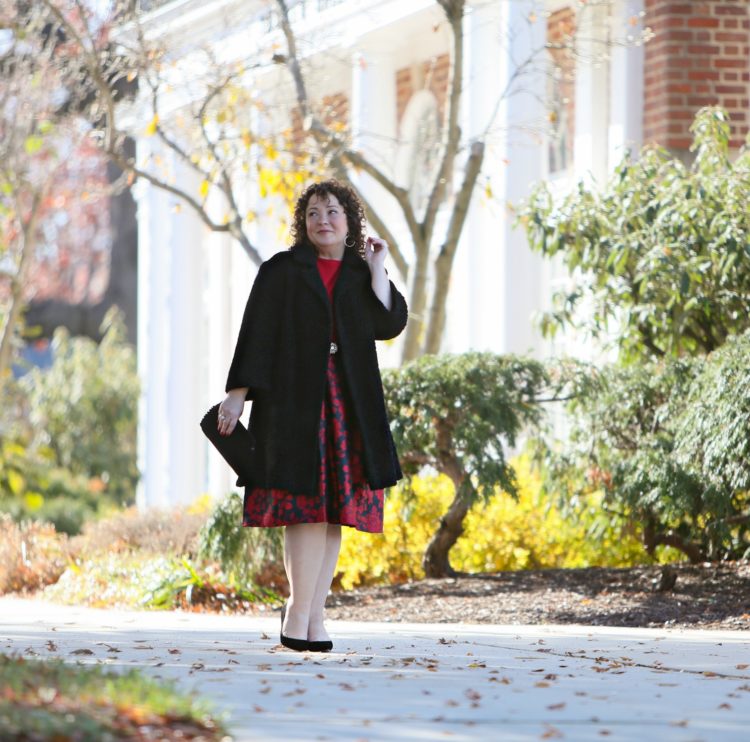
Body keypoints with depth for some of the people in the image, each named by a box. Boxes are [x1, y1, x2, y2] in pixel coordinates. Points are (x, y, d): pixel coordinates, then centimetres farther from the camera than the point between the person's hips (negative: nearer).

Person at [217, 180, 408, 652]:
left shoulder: (364, 276, 14)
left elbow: (389, 324, -2)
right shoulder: (281, 271, 7)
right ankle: (302, 614, -11)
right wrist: (238, 393, -6)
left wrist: (378, 269, -1)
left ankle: (309, 613, 5)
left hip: (348, 405, 4)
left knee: (332, 510, 1)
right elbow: (256, 333, 1)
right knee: (308, 505, -12)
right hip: (293, 400, -4)